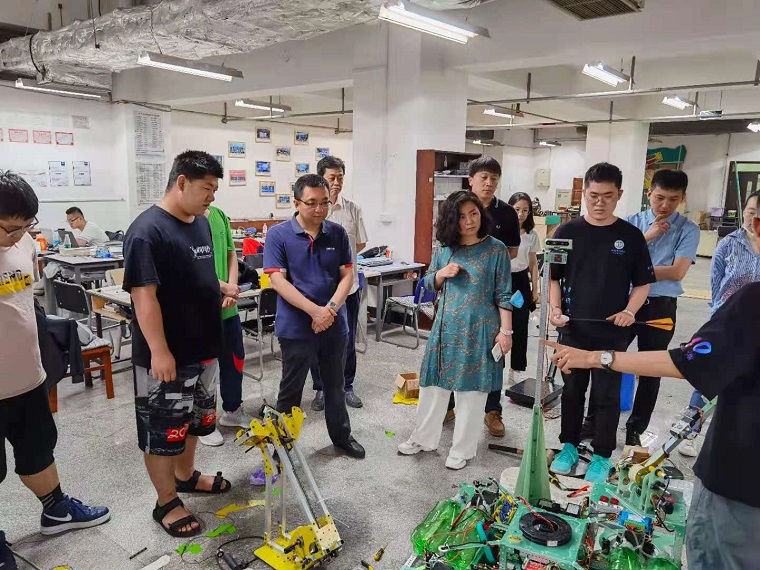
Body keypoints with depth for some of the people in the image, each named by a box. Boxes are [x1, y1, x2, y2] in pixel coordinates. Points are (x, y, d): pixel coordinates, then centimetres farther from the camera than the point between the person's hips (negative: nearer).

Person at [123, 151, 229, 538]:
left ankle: (186, 475, 44)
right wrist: (159, 351, -25)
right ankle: (166, 503, 24)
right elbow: (143, 295, -24)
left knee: (194, 420, 23)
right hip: (166, 355, -9)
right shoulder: (148, 231, -20)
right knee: (163, 431, 8)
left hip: (203, 347, 9)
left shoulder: (201, 223, 7)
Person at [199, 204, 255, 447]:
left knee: (235, 358, 18)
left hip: (227, 306, 7)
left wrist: (232, 290, -3)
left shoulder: (219, 215, 6)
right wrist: (224, 287, -14)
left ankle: (232, 410, 38)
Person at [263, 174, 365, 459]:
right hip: (296, 327, -3)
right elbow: (278, 281, -15)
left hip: (335, 326, 4)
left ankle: (342, 436, 38)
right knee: (291, 390, 11)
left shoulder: (337, 233, 2)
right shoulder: (278, 235, -8)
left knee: (335, 386, 19)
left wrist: (330, 309, -16)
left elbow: (347, 275, 0)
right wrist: (315, 311, -22)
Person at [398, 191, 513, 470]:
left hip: (479, 329, -4)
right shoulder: (443, 248, 3)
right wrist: (441, 274, -7)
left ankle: (462, 449, 22)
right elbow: (428, 283, 14)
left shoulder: (496, 249, -7)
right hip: (446, 326, 4)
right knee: (434, 383, 12)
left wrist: (505, 331, -9)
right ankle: (424, 438, 31)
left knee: (471, 388, 6)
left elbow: (504, 294, -5)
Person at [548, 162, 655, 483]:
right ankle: (569, 446, 30)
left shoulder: (631, 236, -1)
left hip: (612, 333, -1)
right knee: (572, 390, 14)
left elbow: (643, 283, 3)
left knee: (607, 395, 8)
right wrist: (555, 308, -11)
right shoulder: (567, 232, -1)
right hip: (573, 329, 1)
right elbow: (554, 277, 4)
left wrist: (629, 311, -14)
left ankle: (602, 456, 24)